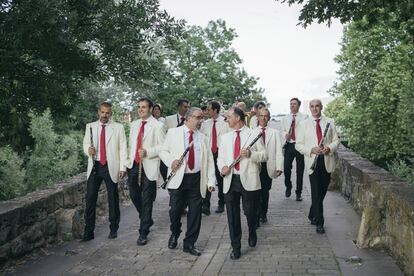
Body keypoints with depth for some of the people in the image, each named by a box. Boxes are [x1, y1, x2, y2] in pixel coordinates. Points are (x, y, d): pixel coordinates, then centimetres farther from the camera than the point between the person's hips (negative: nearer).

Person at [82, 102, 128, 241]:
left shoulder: (118, 127, 4)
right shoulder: (90, 126, 11)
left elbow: (122, 148, 1)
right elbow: (86, 143, 15)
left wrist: (123, 167, -7)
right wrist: (88, 149, -10)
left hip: (111, 167, -2)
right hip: (94, 166, 2)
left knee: (113, 199, 5)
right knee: (90, 199, 0)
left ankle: (114, 229, 18)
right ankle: (88, 232, 8)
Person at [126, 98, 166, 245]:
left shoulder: (158, 126, -6)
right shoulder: (134, 124, 14)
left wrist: (147, 152, -20)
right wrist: (129, 159, 12)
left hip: (149, 167, -6)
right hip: (134, 165, 6)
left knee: (146, 200, 0)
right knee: (134, 196, 15)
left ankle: (143, 233, 9)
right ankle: (147, 219, 39)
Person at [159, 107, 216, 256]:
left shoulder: (203, 138, 13)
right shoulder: (173, 133, 5)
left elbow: (209, 160, 10)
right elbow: (163, 151, 7)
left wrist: (211, 181, 1)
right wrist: (171, 161, -14)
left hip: (197, 180, 3)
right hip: (178, 179, -2)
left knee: (195, 213, 3)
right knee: (175, 210, 0)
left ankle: (189, 244, 18)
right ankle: (174, 234, 30)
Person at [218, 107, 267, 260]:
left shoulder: (254, 134, 4)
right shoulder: (224, 137, 15)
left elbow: (264, 155, 2)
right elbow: (220, 157, 16)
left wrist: (250, 154, -17)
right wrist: (222, 167, -6)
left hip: (248, 180, -3)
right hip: (230, 180, 3)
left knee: (250, 212, 4)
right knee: (232, 216, 5)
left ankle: (252, 234, 36)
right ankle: (235, 247, 17)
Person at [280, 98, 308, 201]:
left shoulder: (304, 117, 3)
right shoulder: (285, 118, 15)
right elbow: (282, 130, 11)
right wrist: (285, 135, -9)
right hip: (289, 145, 3)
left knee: (300, 170, 2)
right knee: (286, 168, 0)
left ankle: (298, 193, 13)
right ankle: (288, 187, 27)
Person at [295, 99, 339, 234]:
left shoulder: (329, 122, 9)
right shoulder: (303, 124, 4)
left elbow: (336, 140, 9)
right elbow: (298, 144, 2)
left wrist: (329, 148, -12)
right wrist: (311, 150, -15)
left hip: (327, 161, 3)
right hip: (312, 161, -2)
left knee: (322, 191, 10)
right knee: (316, 193, -4)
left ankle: (312, 216, 30)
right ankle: (319, 223, 4)